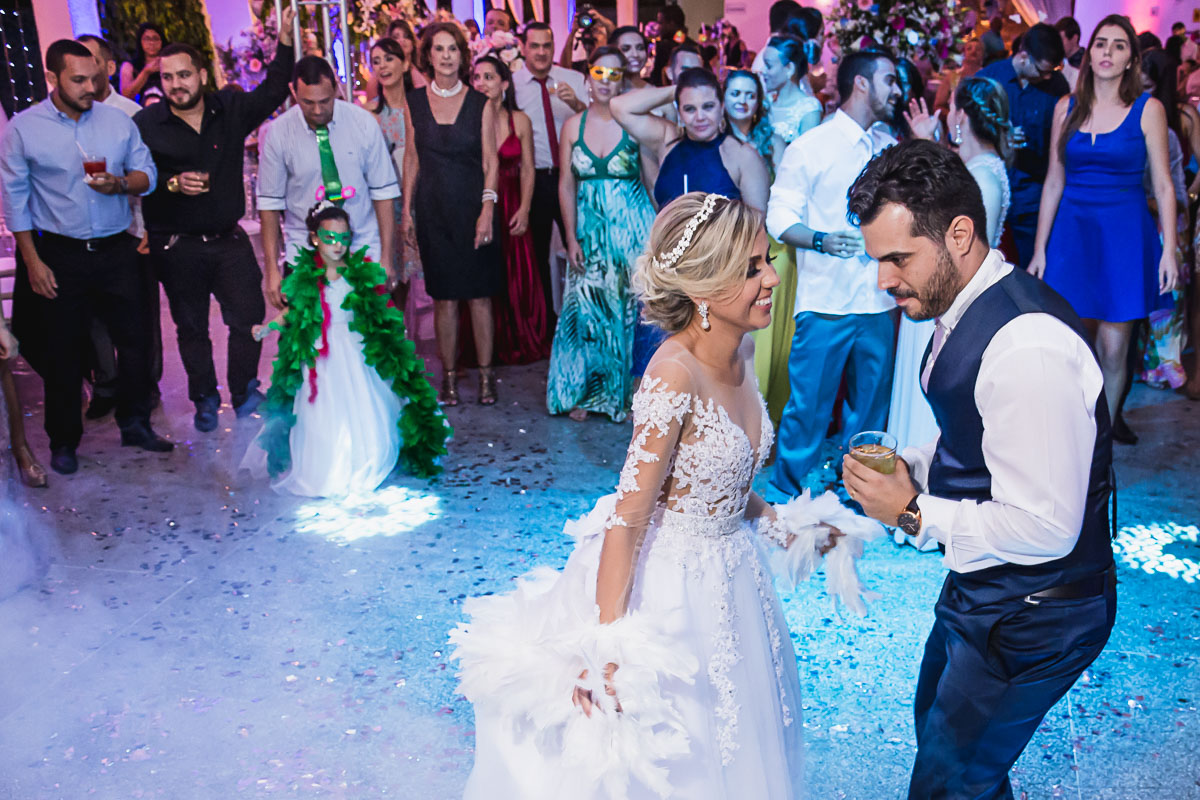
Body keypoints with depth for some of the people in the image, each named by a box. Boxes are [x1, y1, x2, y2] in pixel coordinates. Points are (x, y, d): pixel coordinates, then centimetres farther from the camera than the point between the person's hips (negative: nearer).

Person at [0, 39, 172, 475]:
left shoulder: (118, 121, 2)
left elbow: (147, 173, 7)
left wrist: (121, 184, -16)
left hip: (117, 251, 2)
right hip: (60, 256, -2)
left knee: (134, 340, 7)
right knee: (61, 352, 7)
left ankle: (135, 425, 25)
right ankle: (64, 441, 21)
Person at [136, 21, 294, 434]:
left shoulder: (231, 108, 3)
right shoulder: (144, 125, -4)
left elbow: (273, 93, 4)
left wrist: (285, 40, -2)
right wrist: (172, 184, -20)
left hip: (229, 238, 2)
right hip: (178, 246, -1)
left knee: (249, 315, -1)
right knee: (191, 326, 10)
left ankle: (244, 391, 19)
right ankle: (205, 399, 27)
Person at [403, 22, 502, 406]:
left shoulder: (480, 103, 1)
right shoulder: (414, 102, 5)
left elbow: (490, 162, 0)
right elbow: (412, 158, 9)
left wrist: (487, 209, -11)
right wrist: (406, 209, 4)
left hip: (472, 209, -1)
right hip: (434, 210, 1)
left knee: (480, 295, 1)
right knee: (444, 297, 3)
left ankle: (486, 375, 11)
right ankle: (449, 375, 14)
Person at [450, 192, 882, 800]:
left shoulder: (738, 353, -3)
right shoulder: (674, 375, -28)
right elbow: (628, 516, -26)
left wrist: (785, 526, 9)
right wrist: (606, 647, -26)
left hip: (727, 578, 8)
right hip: (664, 586, -8)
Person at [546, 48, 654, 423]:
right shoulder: (573, 125, 4)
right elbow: (566, 184, 5)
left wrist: (656, 235, -8)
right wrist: (571, 238, -1)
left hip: (632, 229, -2)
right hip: (589, 232, 2)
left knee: (628, 309, 2)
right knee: (586, 310, 6)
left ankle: (622, 392, 17)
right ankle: (583, 392, 20)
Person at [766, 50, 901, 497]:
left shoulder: (890, 148, 15)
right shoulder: (811, 146, -1)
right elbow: (780, 217, -6)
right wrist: (820, 239, -24)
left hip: (880, 303, 5)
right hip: (825, 302, -5)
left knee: (871, 405, 11)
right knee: (809, 404, -2)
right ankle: (788, 493, 15)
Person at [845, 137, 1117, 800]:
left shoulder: (1028, 348, -32)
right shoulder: (966, 307, -1)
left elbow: (1046, 529, -31)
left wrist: (914, 513, -22)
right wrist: (912, 467, -5)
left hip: (1032, 616, -10)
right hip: (981, 589, 10)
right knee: (935, 722, 29)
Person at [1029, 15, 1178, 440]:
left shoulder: (1148, 109, 0)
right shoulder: (1067, 107, 7)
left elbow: (1163, 185, -1)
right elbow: (1054, 183, 9)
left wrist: (1169, 250, -8)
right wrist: (1039, 250, 6)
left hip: (1125, 235, -2)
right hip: (1071, 233, 2)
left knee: (1113, 350, 1)